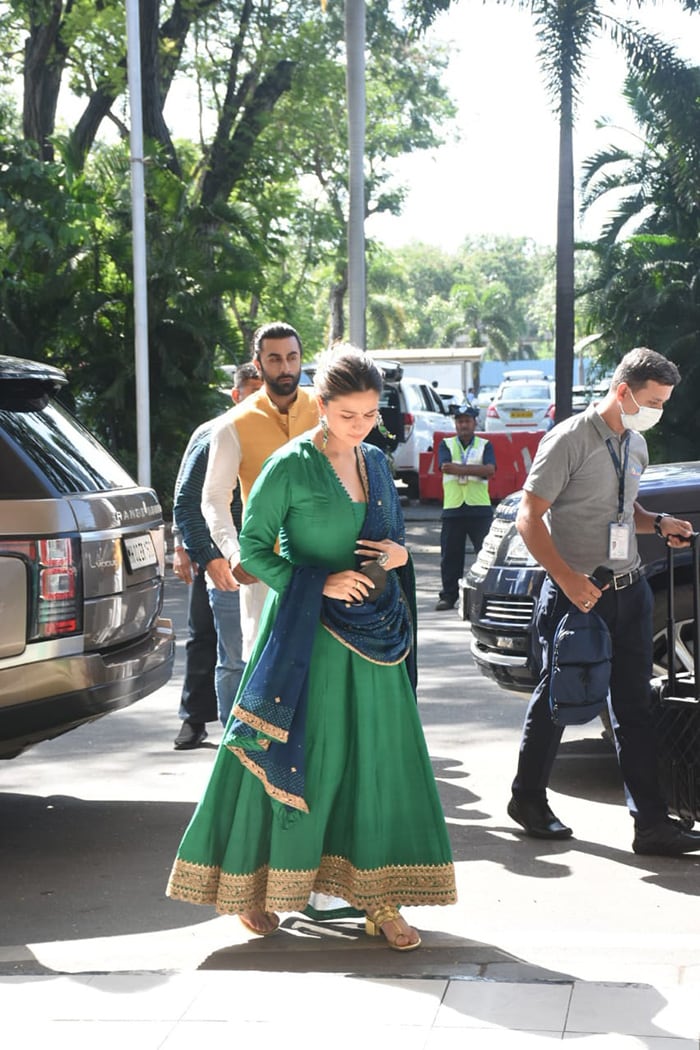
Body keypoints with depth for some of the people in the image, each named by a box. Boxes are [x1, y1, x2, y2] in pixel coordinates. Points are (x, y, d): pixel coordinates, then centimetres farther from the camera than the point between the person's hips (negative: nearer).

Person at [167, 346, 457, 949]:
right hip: (308, 633, -5)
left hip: (373, 634, 6)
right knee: (293, 758, 1)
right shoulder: (290, 467, -8)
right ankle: (252, 888, 16)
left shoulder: (376, 463, 10)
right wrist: (320, 583, -18)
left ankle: (378, 898, 11)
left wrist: (400, 553, -3)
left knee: (379, 761, 4)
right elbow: (253, 549, -8)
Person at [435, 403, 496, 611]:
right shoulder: (446, 444, 13)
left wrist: (459, 468, -12)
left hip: (480, 509, -1)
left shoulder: (485, 445, 9)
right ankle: (449, 596, 11)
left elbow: (490, 470, -8)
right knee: (450, 555, 3)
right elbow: (445, 466, -6)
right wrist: (474, 469, -10)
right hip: (452, 508, 1)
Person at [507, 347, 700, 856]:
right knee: (556, 699, 6)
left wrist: (658, 523, 6)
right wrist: (567, 578, -22)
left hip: (629, 588, 7)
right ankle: (529, 799, 24)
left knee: (635, 706, 4)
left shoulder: (635, 445, 12)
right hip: (577, 591, -7)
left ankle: (652, 822, 5)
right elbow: (529, 518, -14)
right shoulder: (570, 440, -12)